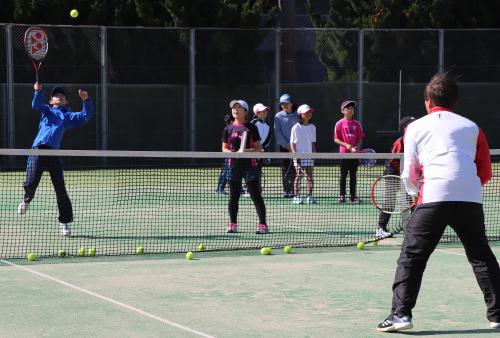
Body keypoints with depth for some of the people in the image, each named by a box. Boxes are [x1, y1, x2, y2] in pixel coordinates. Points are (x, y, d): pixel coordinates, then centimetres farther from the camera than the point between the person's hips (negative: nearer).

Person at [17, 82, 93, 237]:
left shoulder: (69, 116, 21)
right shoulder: (46, 110, 21)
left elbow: (85, 116, 10)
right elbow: (36, 105, 2)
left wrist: (86, 101, -5)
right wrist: (38, 91, -15)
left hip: (54, 153, 1)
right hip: (38, 149, -1)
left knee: (61, 189, -3)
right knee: (30, 183, -9)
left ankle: (64, 222, 6)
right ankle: (27, 199, 27)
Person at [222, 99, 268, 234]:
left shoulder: (251, 127, 0)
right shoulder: (228, 129, 9)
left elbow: (258, 148, -2)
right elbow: (224, 148, 10)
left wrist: (247, 151, -19)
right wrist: (232, 152, -11)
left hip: (250, 165, -3)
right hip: (234, 166, 3)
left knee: (256, 196, -6)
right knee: (233, 197, 7)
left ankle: (262, 224, -5)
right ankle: (233, 224, 18)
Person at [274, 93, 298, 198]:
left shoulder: (297, 116, 2)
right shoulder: (278, 116, 2)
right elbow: (278, 133, -2)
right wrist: (287, 145, -8)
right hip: (284, 146, 0)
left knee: (294, 170, -5)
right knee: (285, 169, 1)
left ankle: (293, 190, -3)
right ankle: (286, 190, 3)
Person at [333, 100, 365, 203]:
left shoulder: (357, 124, 6)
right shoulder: (339, 124, -2)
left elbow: (360, 138, 8)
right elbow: (336, 139, -3)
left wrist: (357, 146, -11)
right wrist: (346, 145, -17)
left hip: (355, 152, 3)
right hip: (344, 152, -3)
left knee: (353, 175, 7)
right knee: (343, 175, 1)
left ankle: (353, 195, 12)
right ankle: (342, 195, 6)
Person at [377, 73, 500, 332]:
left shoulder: (415, 128, 17)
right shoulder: (471, 127, 21)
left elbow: (409, 174, 17)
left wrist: (414, 193, 36)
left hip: (434, 196, -2)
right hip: (471, 198, 2)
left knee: (411, 257, 3)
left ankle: (401, 313, -8)